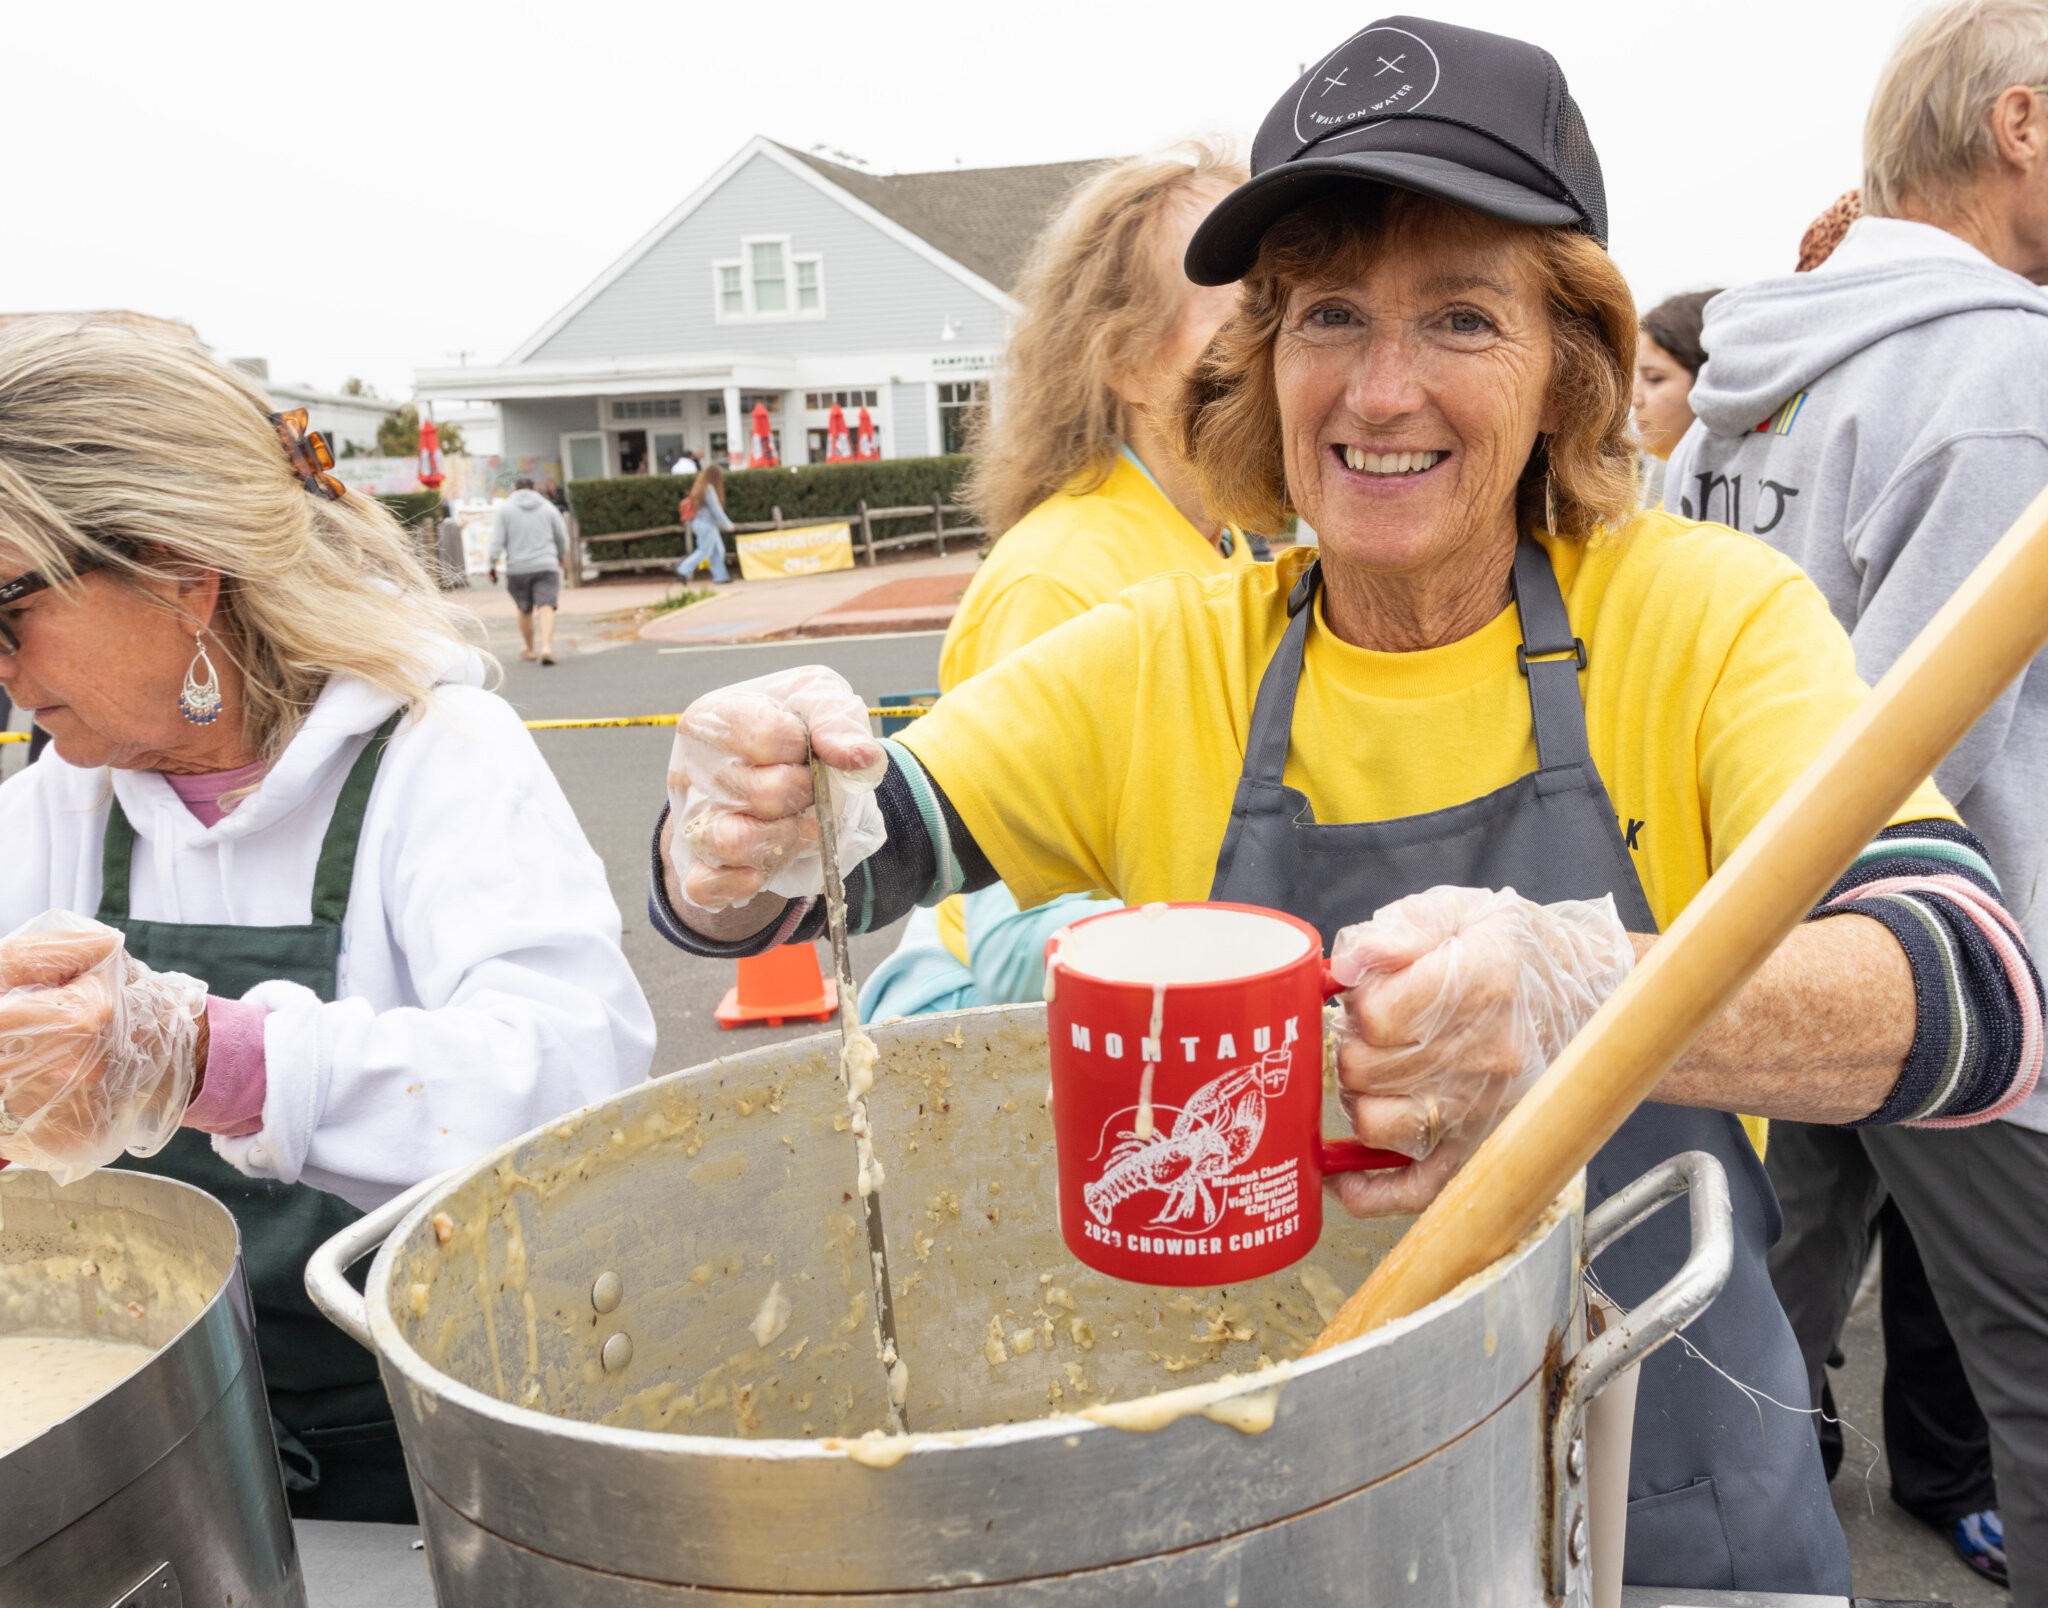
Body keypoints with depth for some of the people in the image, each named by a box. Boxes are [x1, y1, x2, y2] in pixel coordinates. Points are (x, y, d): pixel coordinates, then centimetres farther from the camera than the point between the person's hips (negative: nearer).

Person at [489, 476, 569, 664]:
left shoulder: (504, 508, 4)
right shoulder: (547, 507, 8)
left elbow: (497, 540, -5)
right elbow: (562, 536, 13)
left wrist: (492, 565, 0)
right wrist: (563, 556, 30)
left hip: (518, 568, 0)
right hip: (546, 565, 0)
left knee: (525, 611, 16)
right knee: (546, 608, -8)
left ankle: (530, 649, 29)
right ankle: (546, 647, -28)